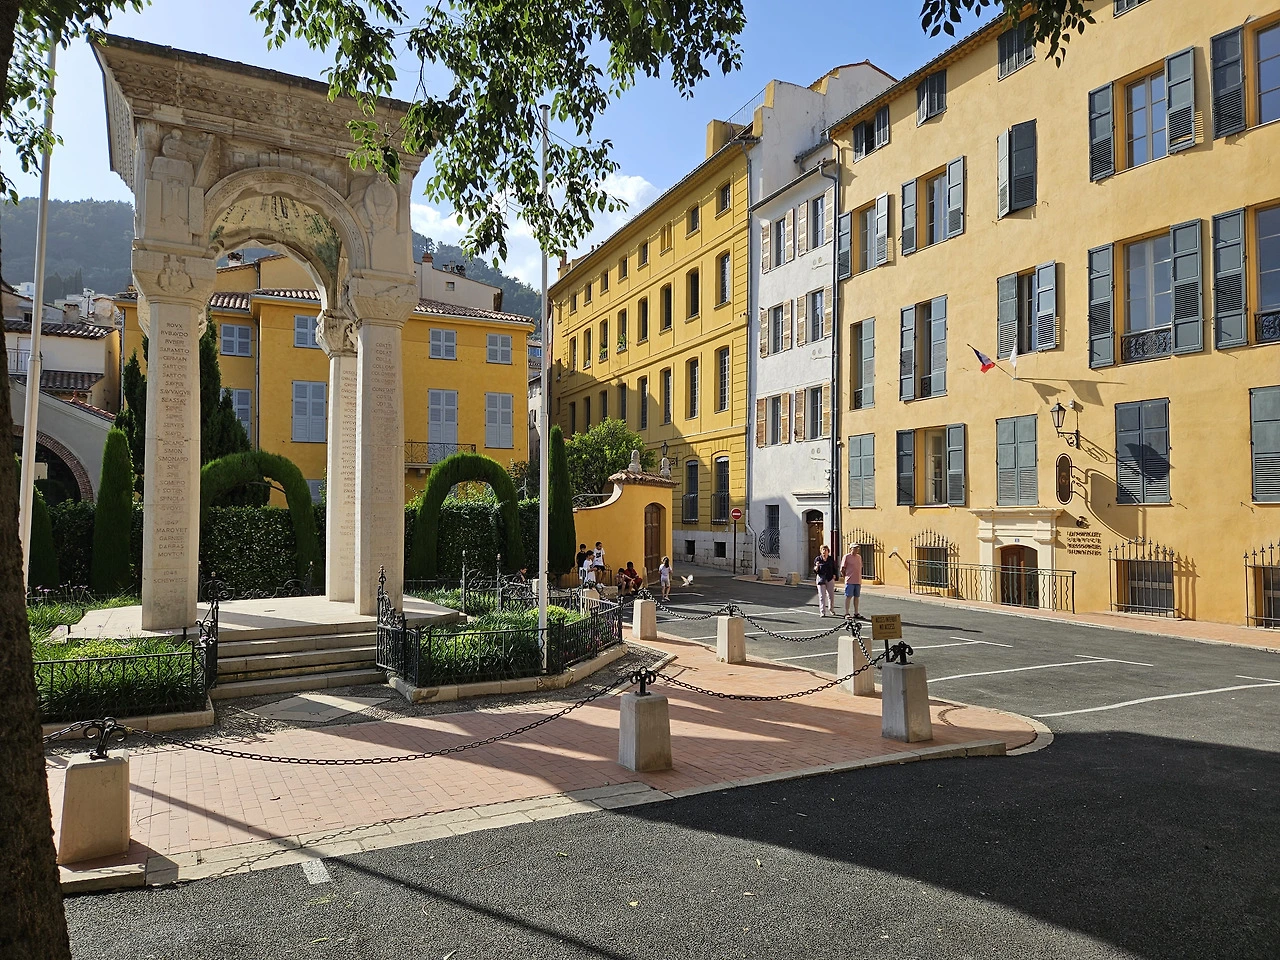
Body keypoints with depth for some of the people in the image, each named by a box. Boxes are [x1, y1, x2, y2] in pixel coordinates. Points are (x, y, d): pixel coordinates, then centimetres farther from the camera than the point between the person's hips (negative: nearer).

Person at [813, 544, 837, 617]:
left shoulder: (831, 559, 6)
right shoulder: (818, 559, 0)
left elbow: (834, 568, 16)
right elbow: (815, 571, 0)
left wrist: (834, 575, 4)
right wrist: (817, 566, -19)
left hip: (830, 579, 2)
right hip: (821, 579, -2)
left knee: (831, 595, 8)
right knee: (822, 596, -4)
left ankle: (831, 609, 30)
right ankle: (822, 612, -1)